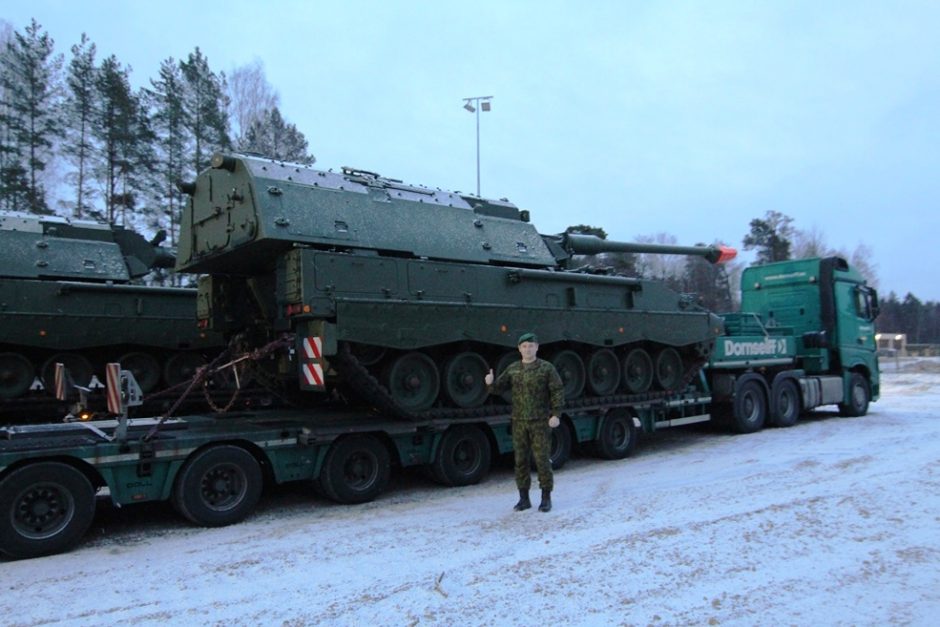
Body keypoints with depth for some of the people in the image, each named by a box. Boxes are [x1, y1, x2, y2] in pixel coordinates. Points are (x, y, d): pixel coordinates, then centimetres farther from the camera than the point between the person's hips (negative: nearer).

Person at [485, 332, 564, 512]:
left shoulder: (547, 368, -3)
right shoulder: (513, 369, 7)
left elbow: (558, 391, -6)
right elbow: (498, 387, 4)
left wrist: (555, 414, -16)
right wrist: (490, 382, -19)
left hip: (541, 422, -3)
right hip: (519, 422, 4)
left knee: (542, 459, -2)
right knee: (520, 460, 6)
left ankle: (546, 498, 11)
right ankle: (524, 499, 16)